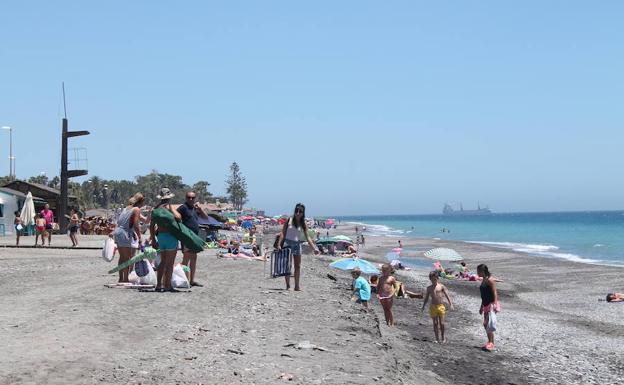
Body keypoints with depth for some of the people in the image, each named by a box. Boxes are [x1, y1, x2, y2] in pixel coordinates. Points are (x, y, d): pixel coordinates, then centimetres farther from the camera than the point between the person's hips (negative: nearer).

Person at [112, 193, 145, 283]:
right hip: (126, 234, -8)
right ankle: (125, 278, 0)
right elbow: (136, 225, -16)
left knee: (122, 257, 16)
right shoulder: (136, 209, -7)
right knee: (127, 258, -1)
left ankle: (121, 278, 22)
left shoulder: (127, 208, 17)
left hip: (118, 231, 8)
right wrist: (140, 238, -16)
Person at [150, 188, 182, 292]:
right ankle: (168, 285, -2)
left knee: (163, 262, 16)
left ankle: (159, 285, 16)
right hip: (170, 236, -7)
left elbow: (152, 225, 14)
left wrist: (153, 239, 20)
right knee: (170, 263, -2)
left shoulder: (156, 208, 12)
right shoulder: (168, 206, -11)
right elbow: (178, 217, -27)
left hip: (160, 236, 7)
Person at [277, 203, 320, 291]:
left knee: (298, 266, 5)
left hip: (297, 244, 3)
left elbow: (307, 237, 2)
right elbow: (283, 233, -3)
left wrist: (314, 248, -6)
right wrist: (279, 244, -10)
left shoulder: (303, 224, 2)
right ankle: (288, 285, 3)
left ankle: (297, 286, 14)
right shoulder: (289, 220, -4)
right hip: (288, 243, -3)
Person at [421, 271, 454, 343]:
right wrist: (423, 307, 12)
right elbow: (426, 298, 16)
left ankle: (443, 337, 17)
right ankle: (437, 338, 8)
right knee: (435, 323, 2)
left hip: (441, 306, -2)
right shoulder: (429, 288, 8)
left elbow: (447, 296, 0)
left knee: (441, 323, -2)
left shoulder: (441, 286, 1)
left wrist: (450, 304, -9)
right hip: (433, 307, 2)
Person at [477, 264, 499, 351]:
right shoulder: (483, 280, 15)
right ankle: (490, 342, 19)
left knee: (488, 324, -14)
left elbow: (494, 293, -19)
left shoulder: (490, 280, -13)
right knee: (486, 324, 11)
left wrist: (495, 304, -28)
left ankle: (491, 344, -14)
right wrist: (481, 306, 26)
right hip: (486, 305, 10)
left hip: (491, 304, -10)